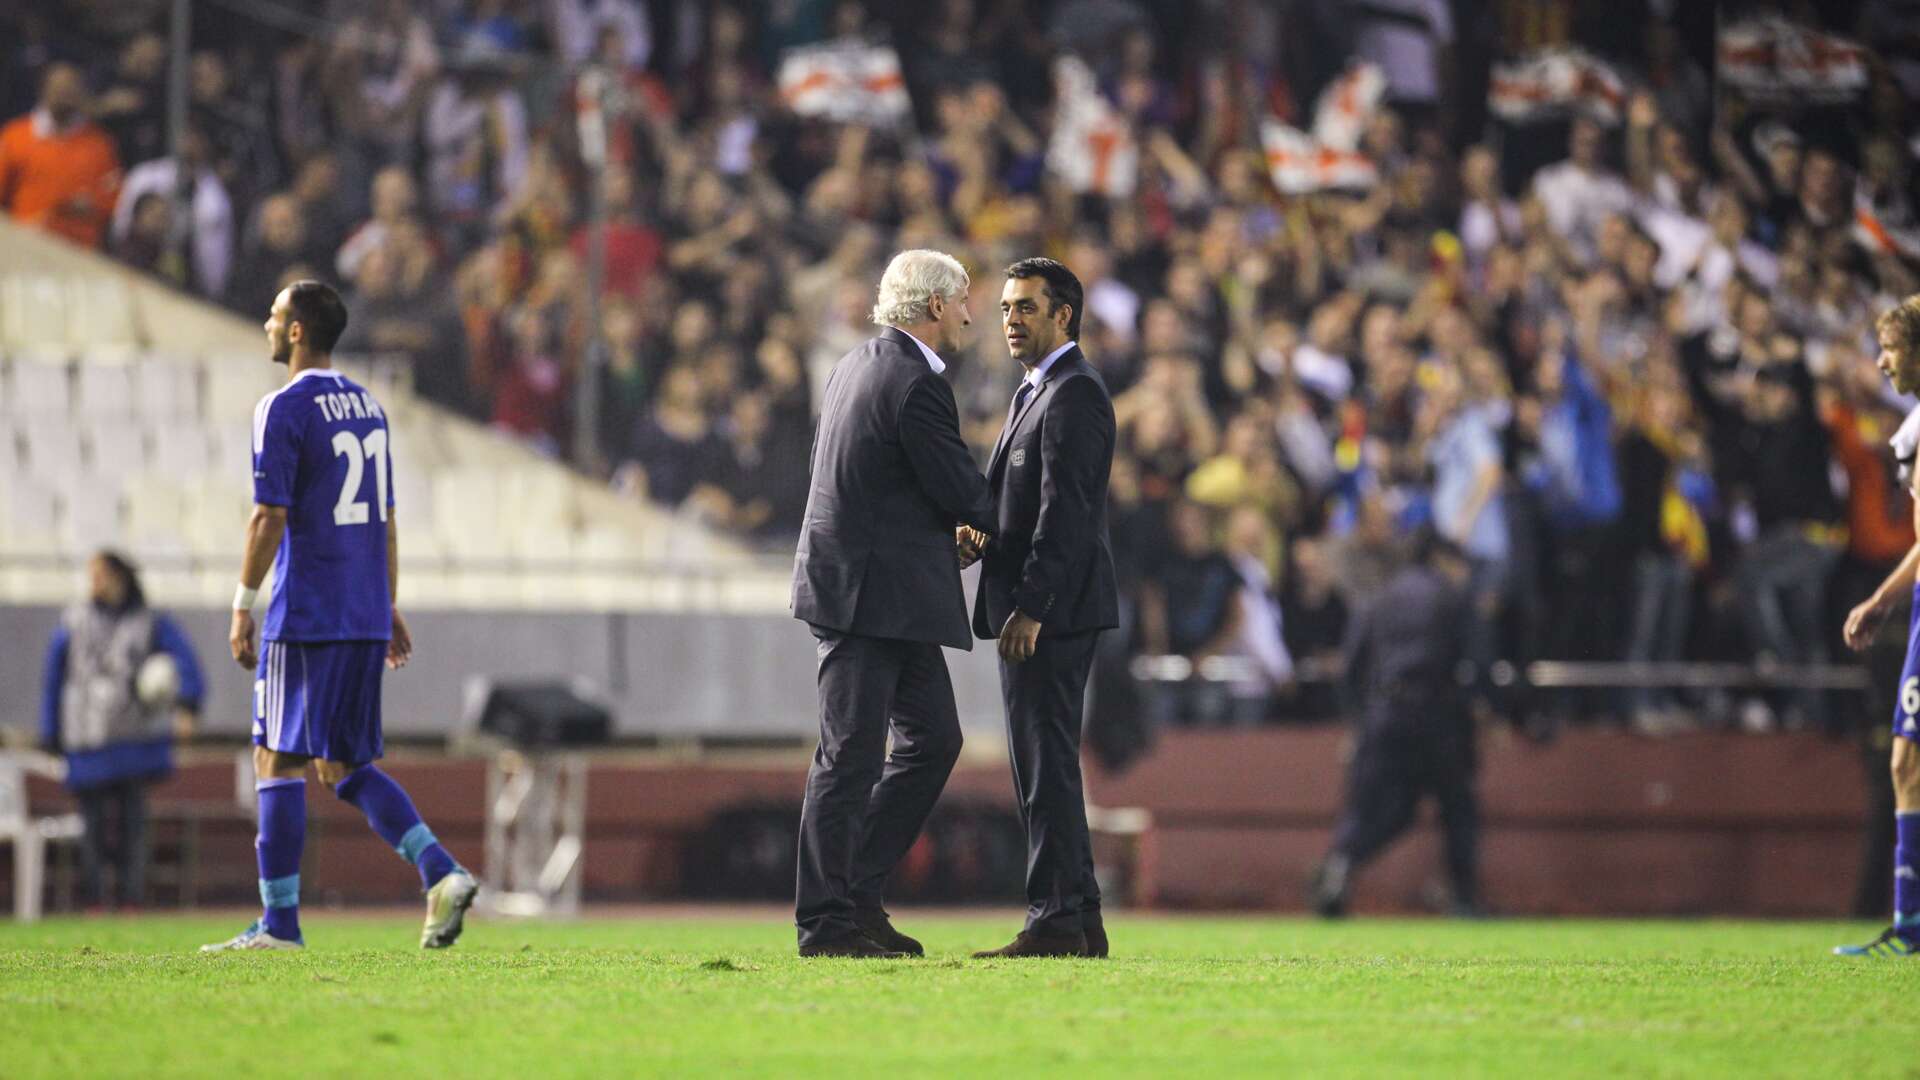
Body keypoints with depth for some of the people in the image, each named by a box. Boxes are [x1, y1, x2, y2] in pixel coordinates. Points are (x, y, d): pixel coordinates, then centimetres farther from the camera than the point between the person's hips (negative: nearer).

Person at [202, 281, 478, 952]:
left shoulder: (283, 410, -9)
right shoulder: (368, 407, 15)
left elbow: (269, 518, -14)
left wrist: (242, 607, -8)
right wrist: (388, 610, 22)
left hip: (305, 619, -8)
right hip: (366, 616, 8)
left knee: (278, 761, -2)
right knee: (347, 767, 11)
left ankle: (279, 923, -3)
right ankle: (442, 875, -6)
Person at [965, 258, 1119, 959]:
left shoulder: (1073, 395, -12)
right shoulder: (1037, 392, 20)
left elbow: (1065, 510, -20)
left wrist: (1030, 605, -24)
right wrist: (981, 536, 2)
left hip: (1053, 610, -11)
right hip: (1034, 610, 11)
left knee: (1046, 761, -11)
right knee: (1043, 763, 11)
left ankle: (1057, 921, -11)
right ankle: (1080, 919, 14)